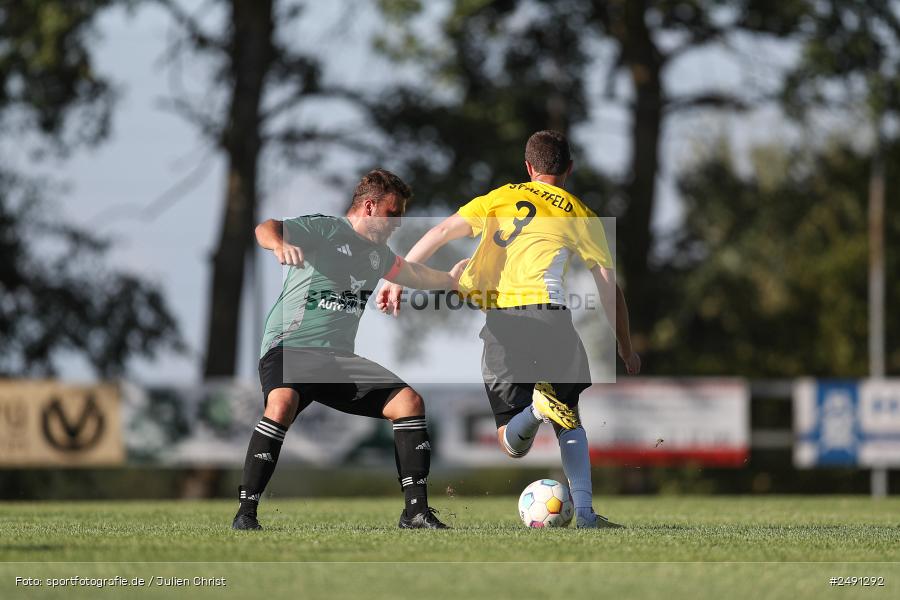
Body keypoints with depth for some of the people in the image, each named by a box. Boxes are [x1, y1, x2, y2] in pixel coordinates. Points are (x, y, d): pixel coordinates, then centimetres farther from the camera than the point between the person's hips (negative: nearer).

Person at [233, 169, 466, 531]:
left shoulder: (377, 253, 19)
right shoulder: (324, 229, -5)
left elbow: (412, 274, 43)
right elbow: (267, 228, -23)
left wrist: (450, 279, 53)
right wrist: (280, 244, -46)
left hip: (340, 358, 8)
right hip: (290, 347, -8)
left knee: (409, 401, -5)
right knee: (282, 402, -37)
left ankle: (415, 510, 0)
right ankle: (246, 513, -30)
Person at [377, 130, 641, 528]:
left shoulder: (499, 198, 18)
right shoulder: (579, 215, 15)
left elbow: (440, 233, 6)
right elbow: (610, 289, 15)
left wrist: (397, 279, 6)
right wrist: (627, 352, 24)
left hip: (499, 321, 1)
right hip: (547, 314, -1)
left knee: (513, 444, 5)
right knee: (570, 422, 19)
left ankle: (537, 408, -29)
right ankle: (584, 512, 3)